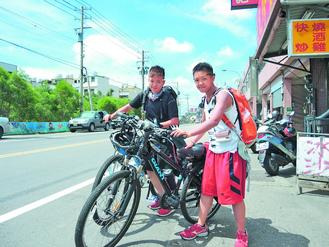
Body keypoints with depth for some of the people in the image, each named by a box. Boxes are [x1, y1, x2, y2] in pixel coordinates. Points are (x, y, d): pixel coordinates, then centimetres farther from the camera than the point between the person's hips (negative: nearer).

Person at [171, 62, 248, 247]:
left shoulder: (223, 95, -16)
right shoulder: (206, 100, 11)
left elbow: (214, 121, -32)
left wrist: (189, 133, -37)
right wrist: (191, 142, 12)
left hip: (231, 151, -8)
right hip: (213, 150, 8)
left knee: (235, 195, 1)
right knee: (206, 190, 15)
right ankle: (201, 226, 31)